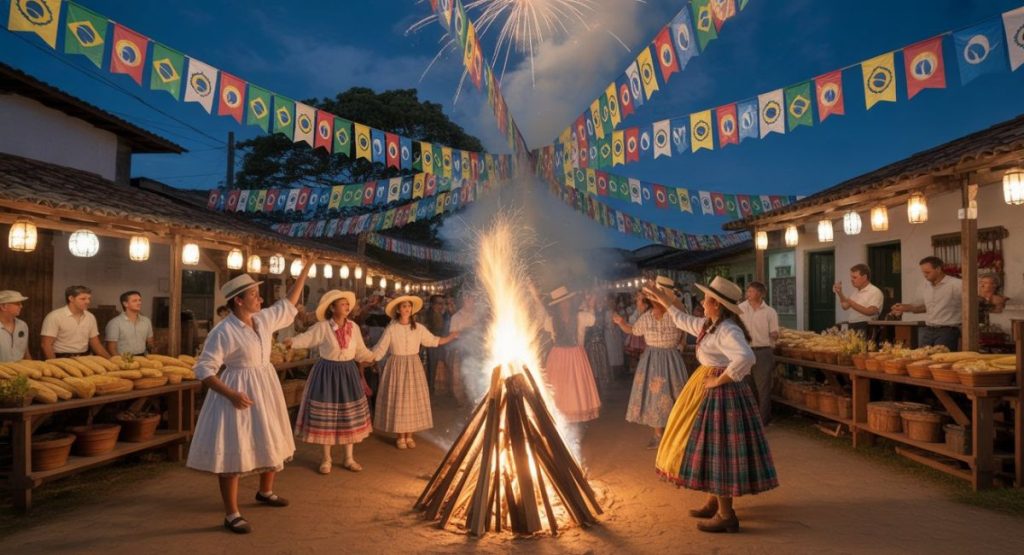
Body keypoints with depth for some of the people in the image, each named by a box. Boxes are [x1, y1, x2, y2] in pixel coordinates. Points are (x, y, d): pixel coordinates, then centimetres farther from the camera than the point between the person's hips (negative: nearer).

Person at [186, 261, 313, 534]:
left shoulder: (264, 319, 2)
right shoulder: (223, 332, -19)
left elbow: (288, 304, 18)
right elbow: (203, 369, -18)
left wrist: (304, 271, 16)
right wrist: (232, 395, -26)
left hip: (266, 387, 8)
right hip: (240, 391, -8)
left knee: (271, 443, 19)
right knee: (234, 450, -2)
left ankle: (265, 492, 42)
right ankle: (232, 514, 9)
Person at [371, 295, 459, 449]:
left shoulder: (418, 328, 1)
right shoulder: (391, 329, -7)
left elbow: (433, 340, 11)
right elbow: (379, 350, -6)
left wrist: (453, 336, 6)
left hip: (414, 366, 3)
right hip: (397, 367, -3)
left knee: (413, 400, 5)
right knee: (398, 400, 0)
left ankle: (409, 436, 17)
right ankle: (400, 437, 14)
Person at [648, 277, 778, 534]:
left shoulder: (727, 331, -21)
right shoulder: (710, 324, 9)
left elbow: (746, 357, -39)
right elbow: (684, 321, 28)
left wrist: (719, 380, -28)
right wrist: (663, 300, 34)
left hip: (720, 393, -10)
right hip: (709, 390, 10)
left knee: (718, 449, -4)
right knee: (711, 449, 17)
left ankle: (726, 516, 7)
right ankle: (714, 503, 30)